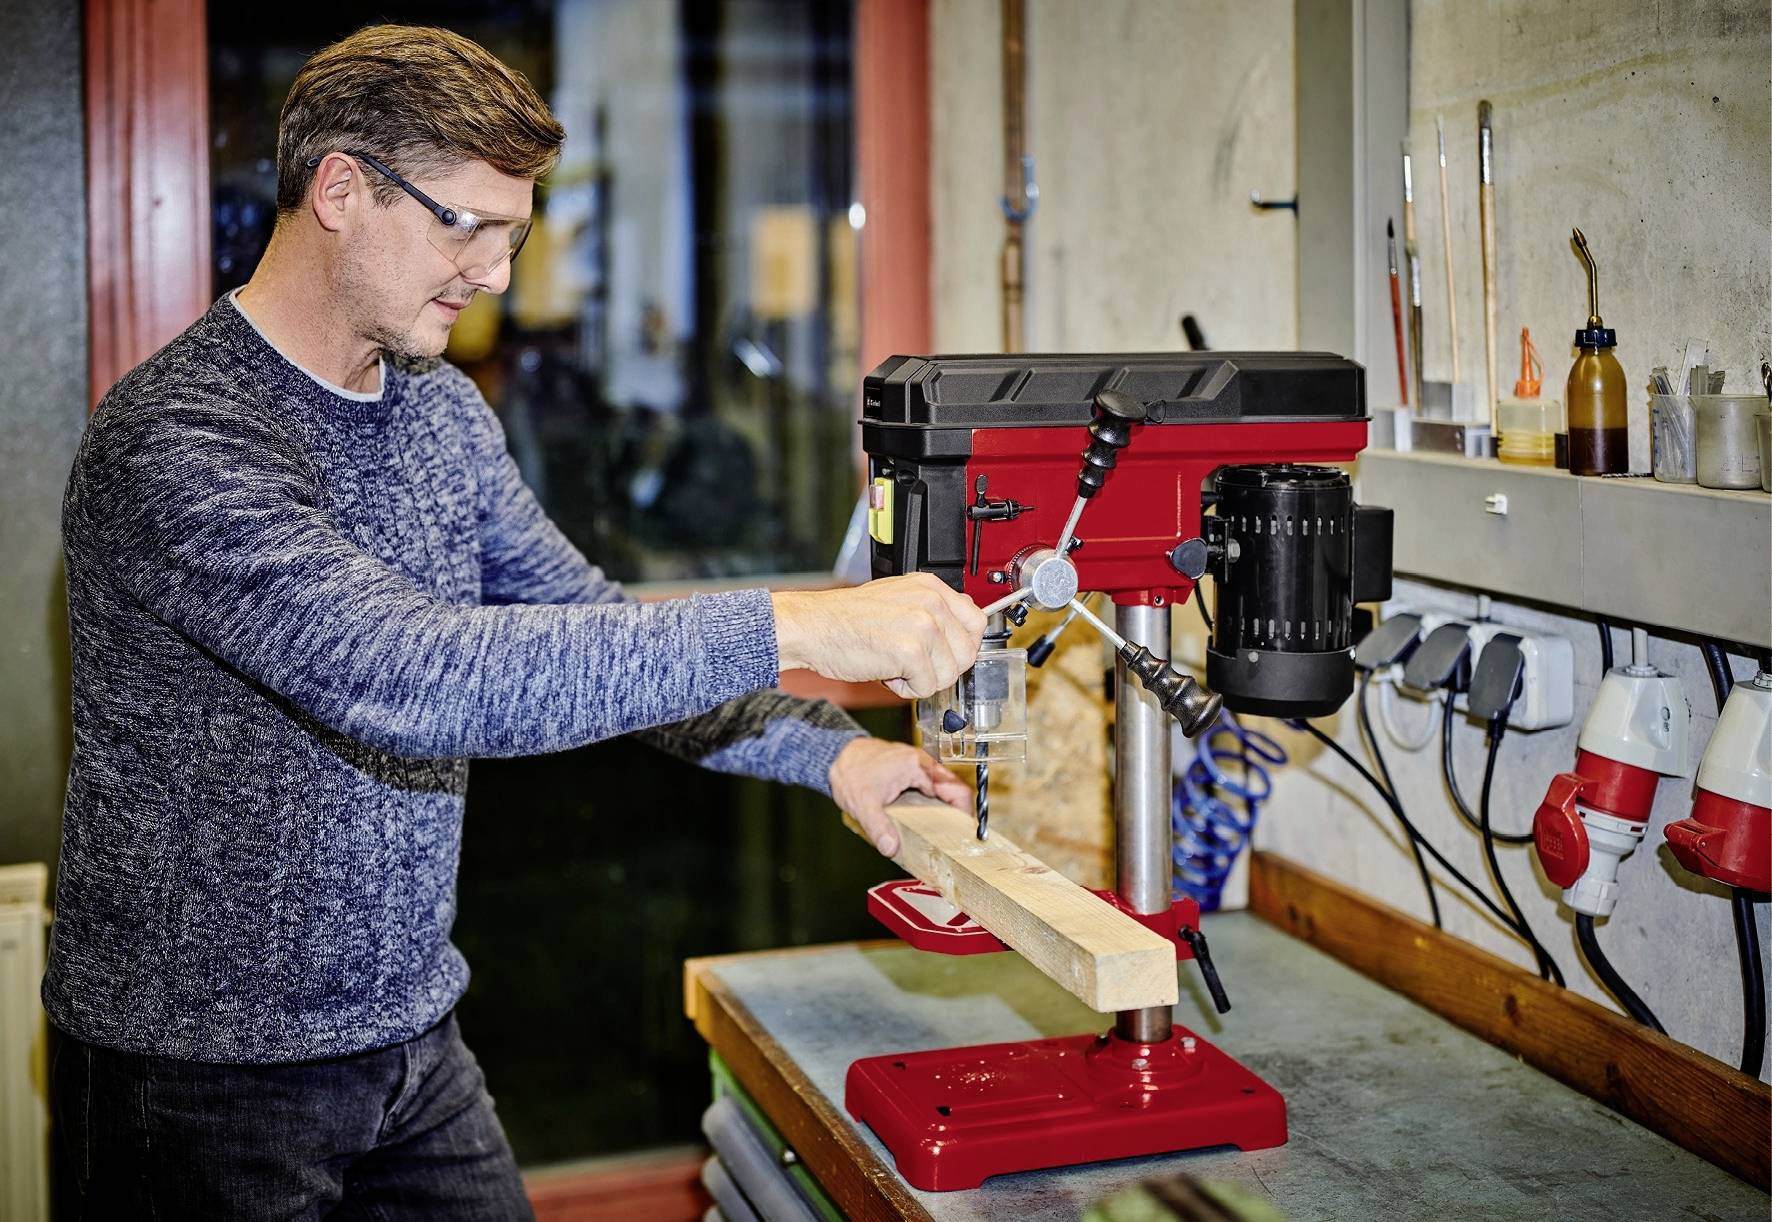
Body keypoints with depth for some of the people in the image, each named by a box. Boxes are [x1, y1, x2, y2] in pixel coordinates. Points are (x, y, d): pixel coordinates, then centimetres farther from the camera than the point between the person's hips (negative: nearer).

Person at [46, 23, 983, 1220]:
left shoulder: (444, 412, 5)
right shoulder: (174, 444, -23)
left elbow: (591, 631, 8)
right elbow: (412, 679, -37)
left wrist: (828, 751, -7)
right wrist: (797, 627, -39)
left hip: (413, 1035, 7)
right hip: (209, 1068, -7)